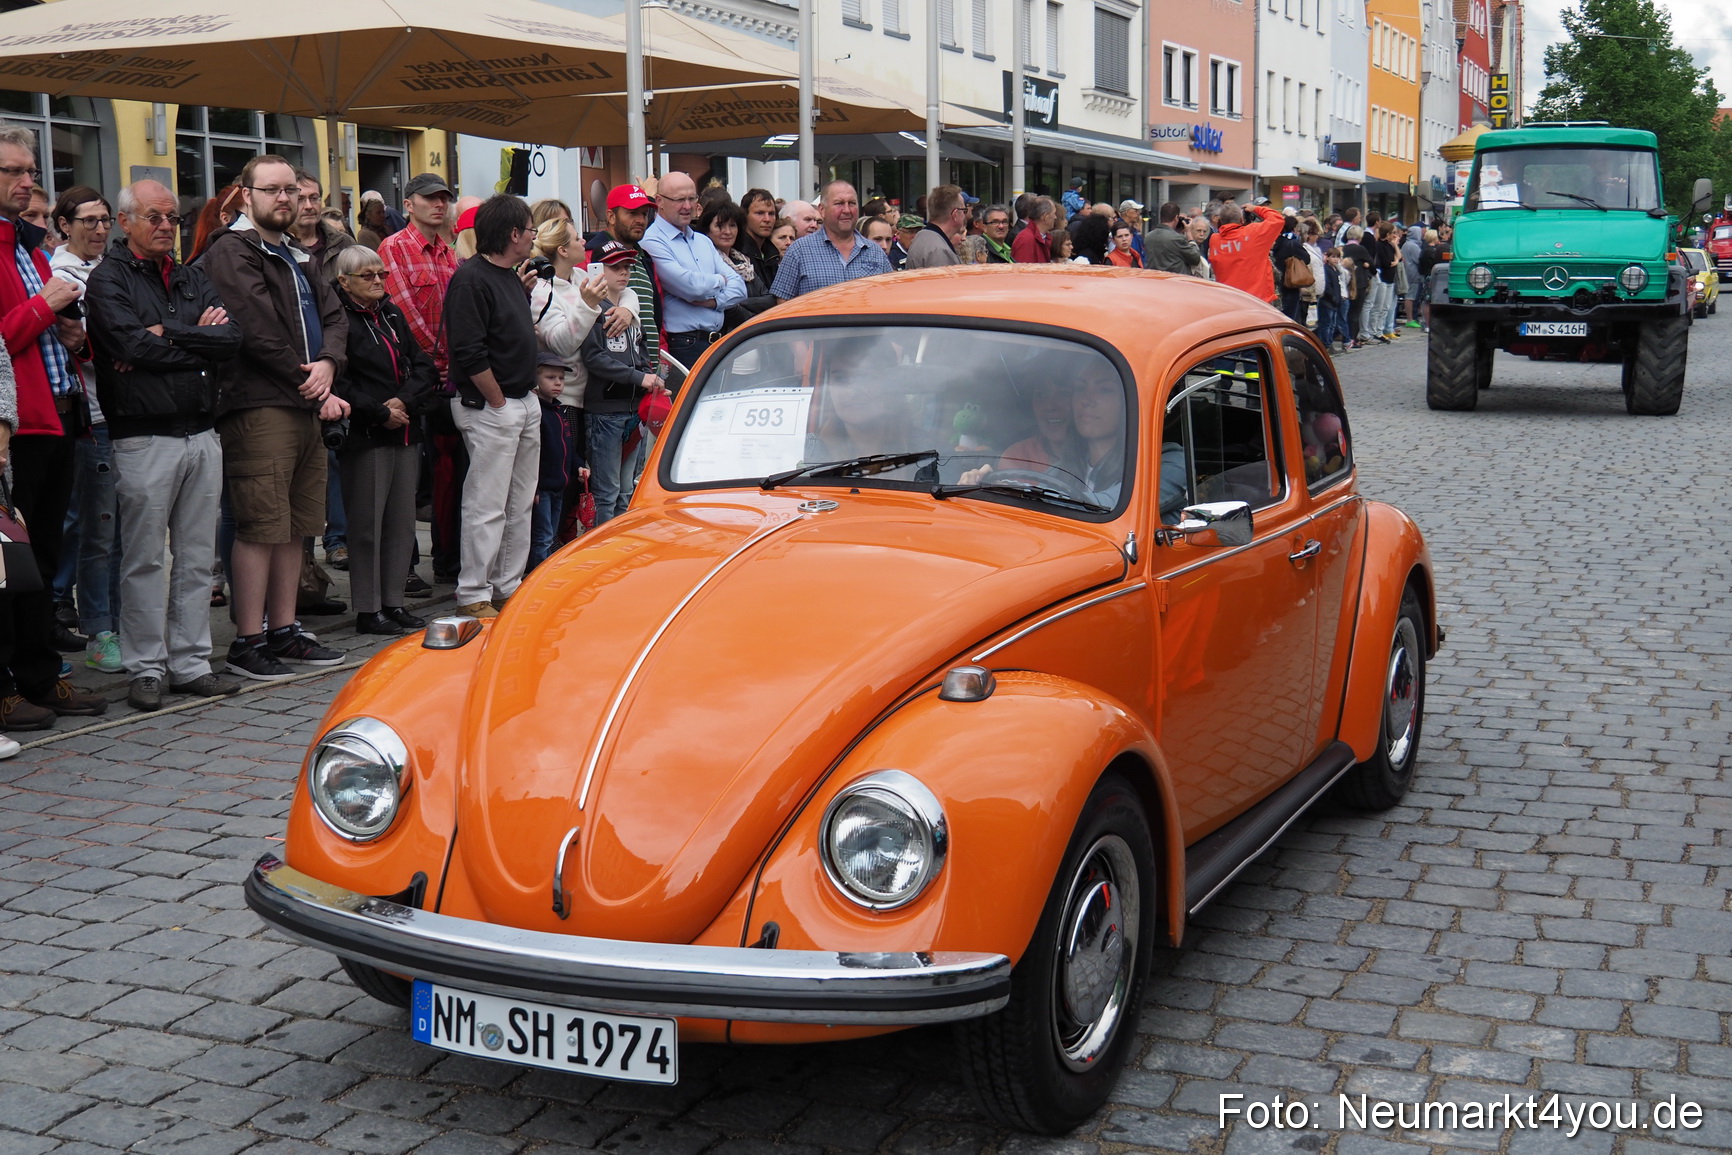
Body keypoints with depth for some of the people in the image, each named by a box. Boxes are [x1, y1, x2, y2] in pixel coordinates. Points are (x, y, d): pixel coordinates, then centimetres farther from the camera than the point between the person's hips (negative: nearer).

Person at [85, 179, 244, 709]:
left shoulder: (192, 278, 16)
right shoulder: (108, 279, 0)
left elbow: (231, 339, 1)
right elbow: (132, 344, -17)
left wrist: (168, 337, -9)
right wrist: (197, 338, -6)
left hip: (201, 434, 6)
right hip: (145, 440, -5)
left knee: (197, 557, 8)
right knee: (145, 559, -1)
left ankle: (191, 662, 16)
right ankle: (145, 668, 7)